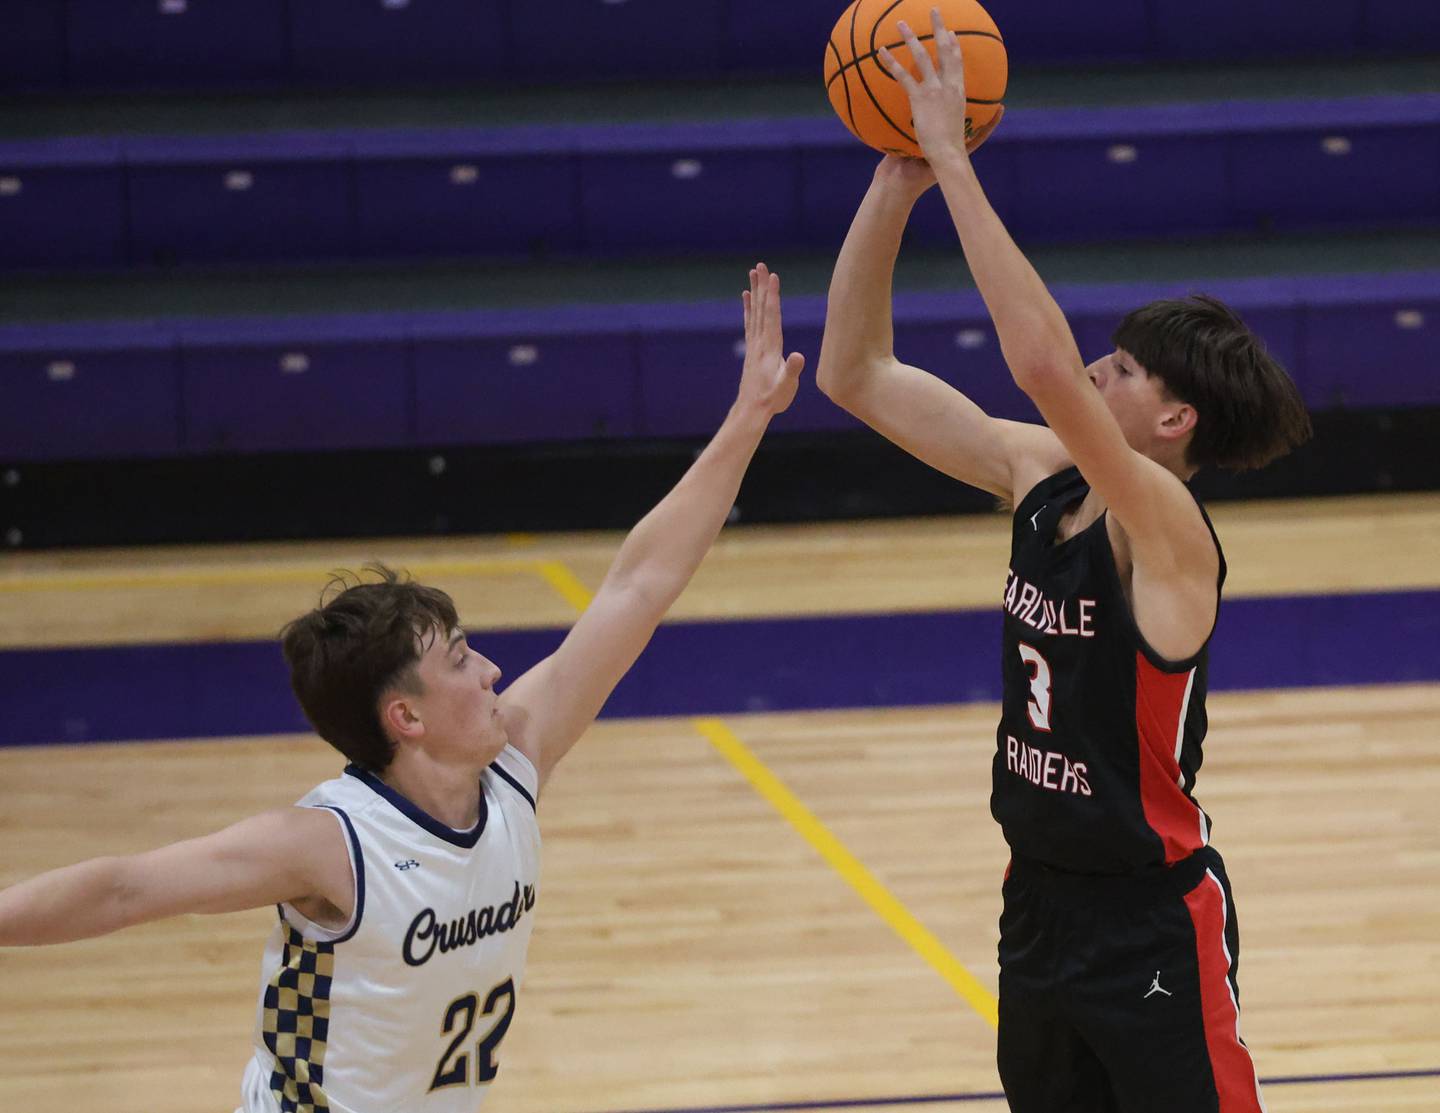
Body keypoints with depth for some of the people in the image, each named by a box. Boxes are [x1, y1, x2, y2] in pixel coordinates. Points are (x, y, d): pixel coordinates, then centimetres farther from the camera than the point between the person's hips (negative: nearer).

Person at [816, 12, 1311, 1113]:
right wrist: (897, 183, -10)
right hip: (1040, 901, 8)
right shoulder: (1039, 476, 0)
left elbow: (1043, 363, -38)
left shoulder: (1165, 529, -22)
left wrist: (953, 163, -35)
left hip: (1153, 922, -8)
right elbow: (856, 374, 2)